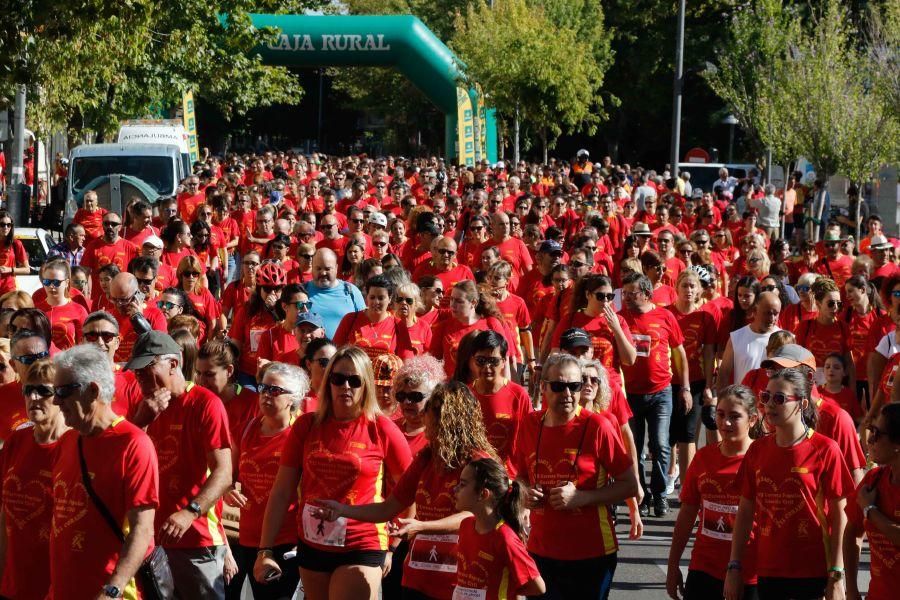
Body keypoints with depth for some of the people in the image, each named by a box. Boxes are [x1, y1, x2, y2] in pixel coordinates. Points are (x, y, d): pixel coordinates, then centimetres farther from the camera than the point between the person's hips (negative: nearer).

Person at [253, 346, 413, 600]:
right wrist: (265, 550, -3)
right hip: (312, 546, 4)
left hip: (361, 550, -4)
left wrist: (393, 545, 2)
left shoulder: (381, 429, -5)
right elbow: (281, 492, 2)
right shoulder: (307, 425, 2)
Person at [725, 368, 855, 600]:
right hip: (768, 572, 4)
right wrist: (734, 567, 5)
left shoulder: (825, 450, -7)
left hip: (813, 575, -4)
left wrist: (836, 576, -9)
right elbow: (745, 511, 10)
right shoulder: (757, 450, 6)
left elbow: (839, 515, -6)